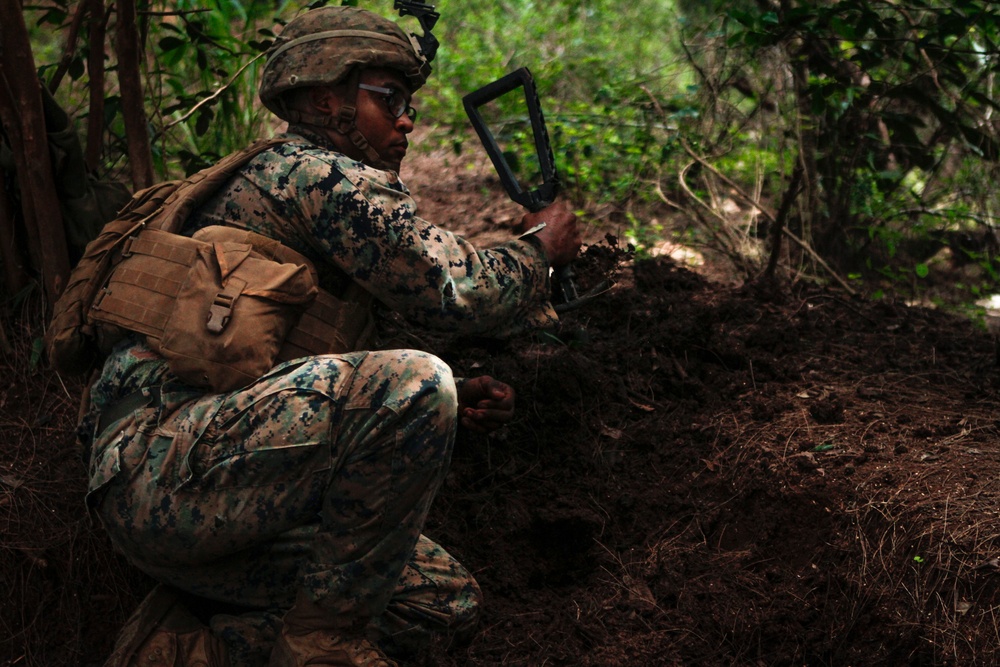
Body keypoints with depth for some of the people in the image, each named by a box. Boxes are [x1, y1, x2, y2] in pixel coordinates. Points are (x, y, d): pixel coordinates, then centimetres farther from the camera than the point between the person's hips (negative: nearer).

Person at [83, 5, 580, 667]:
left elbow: (336, 385, 27)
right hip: (165, 469, -10)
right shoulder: (318, 173, -6)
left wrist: (449, 402, 11)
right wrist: (540, 247, 8)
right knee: (414, 383, -29)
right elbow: (455, 289, -13)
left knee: (451, 602, 9)